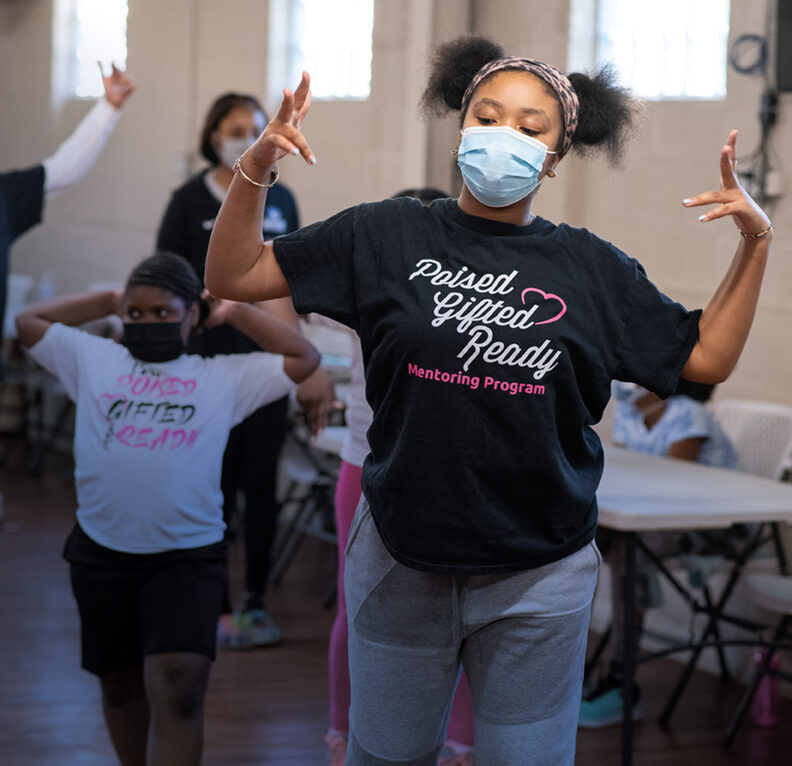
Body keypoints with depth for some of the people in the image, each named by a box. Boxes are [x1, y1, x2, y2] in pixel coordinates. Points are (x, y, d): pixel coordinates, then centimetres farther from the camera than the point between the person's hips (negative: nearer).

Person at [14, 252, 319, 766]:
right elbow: (29, 322, 19)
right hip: (102, 552, 3)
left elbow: (303, 360, 9)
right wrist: (108, 301, 18)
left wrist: (236, 312, 11)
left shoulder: (224, 377, 6)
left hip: (188, 556, -3)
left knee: (178, 690, -16)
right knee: (121, 686, 17)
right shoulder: (95, 360, 10)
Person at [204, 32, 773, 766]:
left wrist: (755, 239, -3)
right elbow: (234, 275, 0)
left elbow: (706, 357, 6)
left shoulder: (590, 267, 1)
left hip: (540, 576, 0)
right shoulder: (388, 236, -2)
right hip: (401, 561, 0)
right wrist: (256, 168, -13)